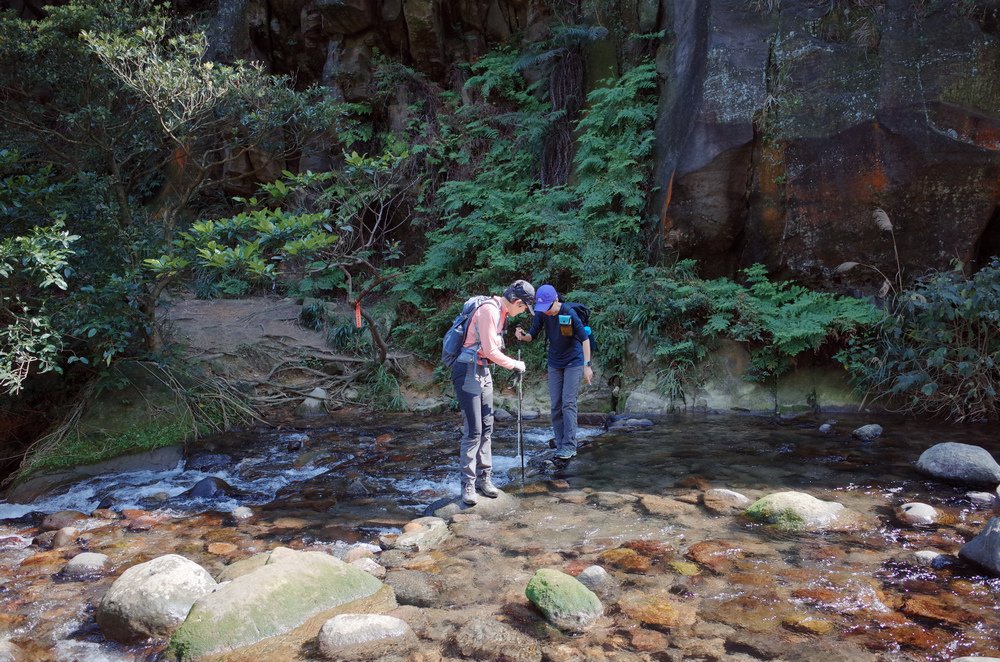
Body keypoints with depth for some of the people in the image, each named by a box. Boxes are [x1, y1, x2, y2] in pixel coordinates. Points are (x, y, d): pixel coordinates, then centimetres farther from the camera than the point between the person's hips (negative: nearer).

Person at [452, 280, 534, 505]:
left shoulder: (501, 312, 13)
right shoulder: (489, 310, -18)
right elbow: (490, 350, -20)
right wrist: (514, 364, -8)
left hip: (484, 372, 10)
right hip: (468, 372, -10)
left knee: (486, 428, 11)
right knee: (473, 431, -8)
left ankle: (484, 478, 19)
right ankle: (468, 484, -1)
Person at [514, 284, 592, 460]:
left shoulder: (569, 313, -22)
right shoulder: (541, 314, -8)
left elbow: (585, 339, -19)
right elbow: (532, 335, -4)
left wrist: (587, 365, -22)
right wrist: (523, 335, -28)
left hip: (573, 362, -5)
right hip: (554, 363, 5)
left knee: (568, 403, -11)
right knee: (556, 405, 5)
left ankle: (569, 447, -7)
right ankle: (560, 445, 13)